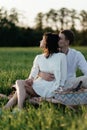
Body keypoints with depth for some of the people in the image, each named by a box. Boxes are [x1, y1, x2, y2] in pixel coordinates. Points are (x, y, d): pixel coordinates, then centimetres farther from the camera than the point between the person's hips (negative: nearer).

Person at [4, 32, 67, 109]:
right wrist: (30, 79, -14)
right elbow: (34, 72, 6)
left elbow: (63, 77, -1)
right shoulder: (38, 58, 18)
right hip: (38, 84, 5)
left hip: (50, 88, -5)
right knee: (19, 83, -25)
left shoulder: (61, 56, 2)